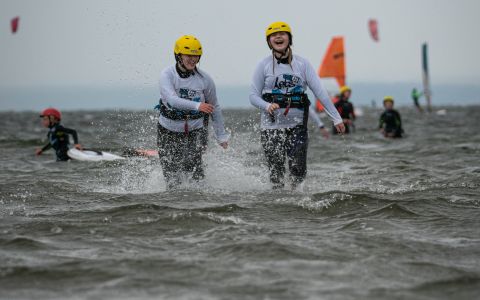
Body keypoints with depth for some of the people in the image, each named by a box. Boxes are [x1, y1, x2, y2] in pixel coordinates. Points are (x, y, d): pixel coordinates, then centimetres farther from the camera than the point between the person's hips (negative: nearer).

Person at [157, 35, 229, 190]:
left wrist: (222, 135, 11)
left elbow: (215, 108, 9)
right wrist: (197, 106, -43)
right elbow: (172, 99, -28)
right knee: (172, 177, 6)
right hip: (169, 131, 0)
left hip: (195, 130, 0)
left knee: (193, 165, -19)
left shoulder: (205, 79, -4)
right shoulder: (167, 75, -11)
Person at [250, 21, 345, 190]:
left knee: (298, 172, -5)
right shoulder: (264, 65, 3)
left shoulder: (302, 64, 5)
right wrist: (267, 106, -19)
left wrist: (336, 118, -6)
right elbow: (253, 95, 3)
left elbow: (320, 91, 0)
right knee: (276, 173, -4)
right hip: (271, 126, -1)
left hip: (297, 125, 1)